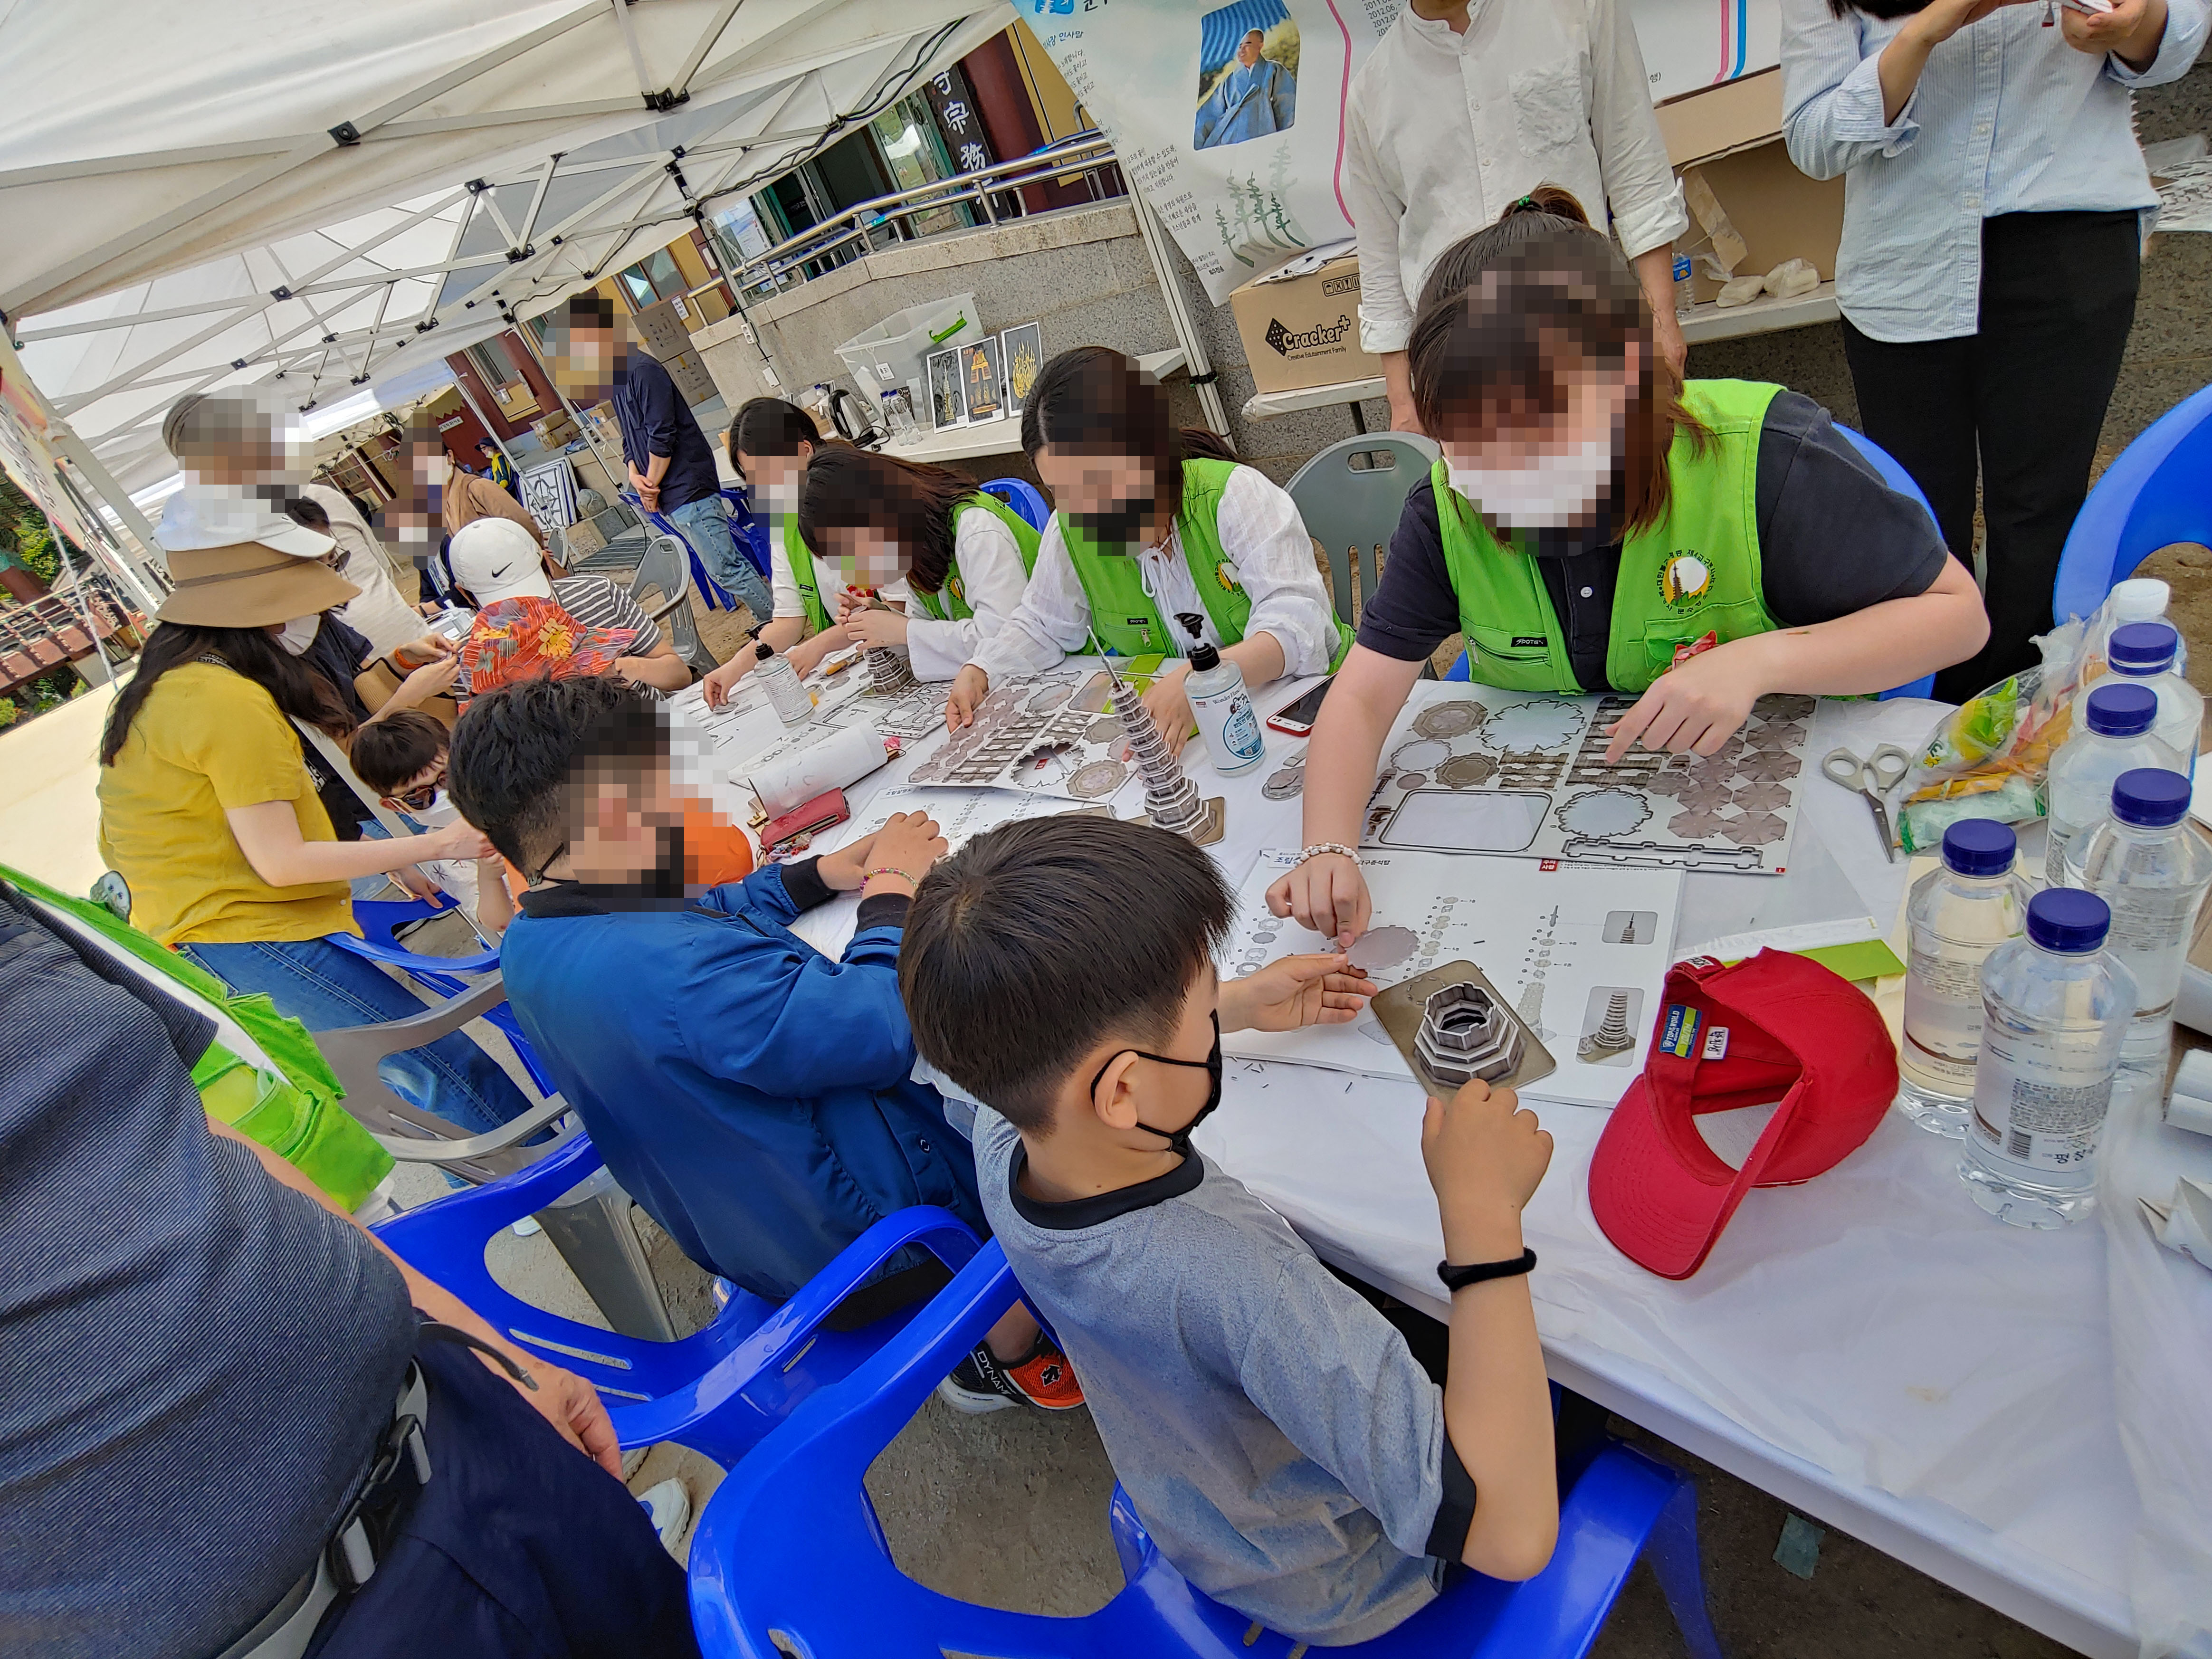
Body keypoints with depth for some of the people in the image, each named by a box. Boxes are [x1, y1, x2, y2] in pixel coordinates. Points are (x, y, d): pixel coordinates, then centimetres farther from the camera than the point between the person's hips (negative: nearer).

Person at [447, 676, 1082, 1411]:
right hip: (854, 1243, -9)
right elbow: (878, 1029, -36)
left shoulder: (533, 940, -5)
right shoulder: (673, 968, -37)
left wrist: (820, 874, -1)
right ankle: (1007, 1358, 21)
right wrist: (893, 887, -20)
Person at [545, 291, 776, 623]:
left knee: (725, 568, -11)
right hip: (672, 498, 10)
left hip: (687, 489, -10)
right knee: (724, 566, 10)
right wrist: (634, 475, 1)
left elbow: (662, 437, -18)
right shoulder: (617, 376, 18)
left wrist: (651, 486, -9)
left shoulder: (642, 370, -13)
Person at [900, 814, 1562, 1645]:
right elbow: (1510, 1535, -45)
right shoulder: (1231, 1278, -48)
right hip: (1334, 1593, -5)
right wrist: (1484, 1214, -42)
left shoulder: (1002, 1137, -26)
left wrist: (1242, 1005, -1)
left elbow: (1062, 1047, 0)